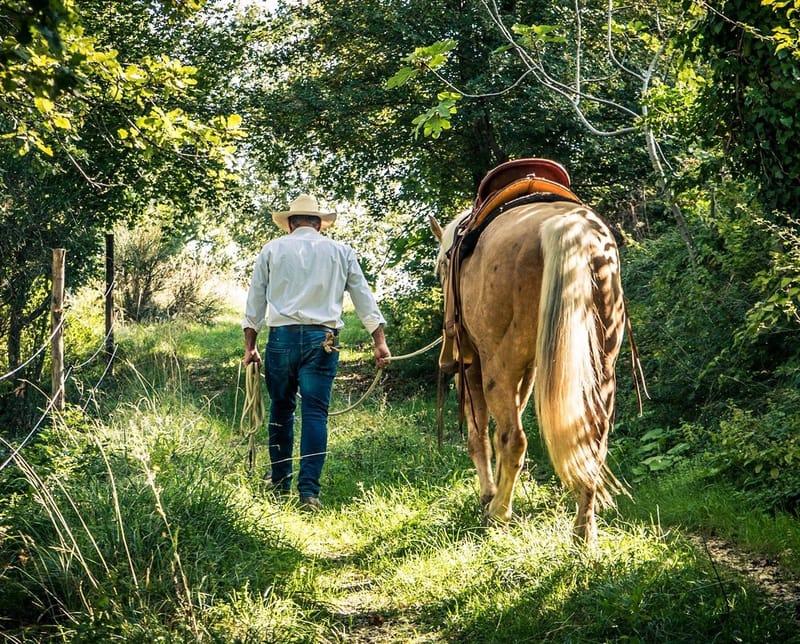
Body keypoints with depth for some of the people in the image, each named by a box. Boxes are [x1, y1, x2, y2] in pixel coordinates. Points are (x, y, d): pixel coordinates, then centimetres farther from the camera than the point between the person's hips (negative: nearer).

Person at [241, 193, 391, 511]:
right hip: (321, 341, 0)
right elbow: (364, 298, 11)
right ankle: (309, 489, -10)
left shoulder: (272, 250, 10)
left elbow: (255, 300, 9)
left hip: (282, 337, 0)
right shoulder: (341, 252, 12)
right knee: (315, 413, -2)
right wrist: (380, 342, 13)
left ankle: (280, 481, 25)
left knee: (281, 410, 15)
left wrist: (250, 345, 14)